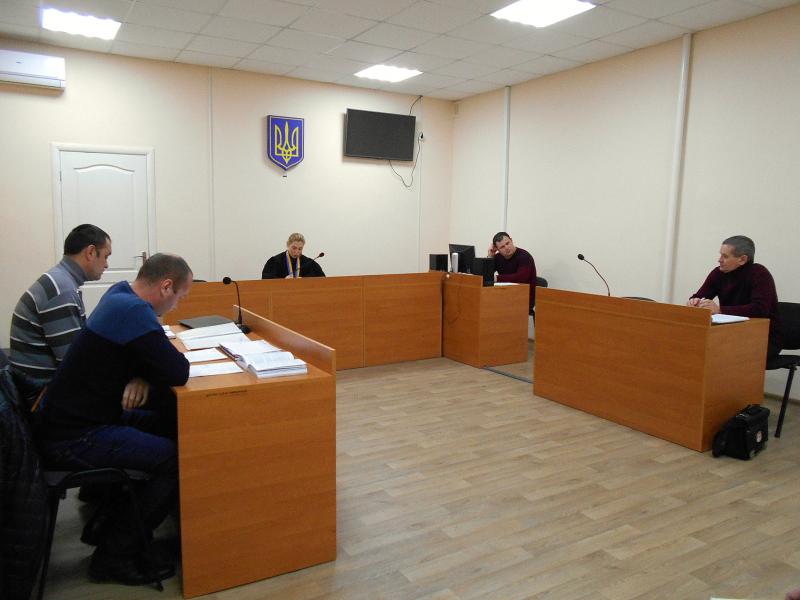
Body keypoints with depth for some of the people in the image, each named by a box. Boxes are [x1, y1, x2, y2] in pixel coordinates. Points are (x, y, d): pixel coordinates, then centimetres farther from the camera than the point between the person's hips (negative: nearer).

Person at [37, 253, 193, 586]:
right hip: (73, 438, -10)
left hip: (76, 417, 10)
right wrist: (175, 353, -3)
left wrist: (139, 377, -9)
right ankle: (114, 554, 0)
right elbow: (179, 373, -25)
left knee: (171, 426, 11)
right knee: (177, 458, -15)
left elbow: (135, 353, 14)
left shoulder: (120, 294, 5)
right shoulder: (133, 310, -24)